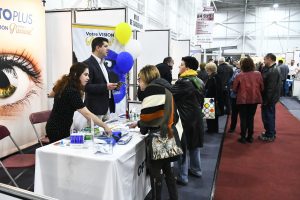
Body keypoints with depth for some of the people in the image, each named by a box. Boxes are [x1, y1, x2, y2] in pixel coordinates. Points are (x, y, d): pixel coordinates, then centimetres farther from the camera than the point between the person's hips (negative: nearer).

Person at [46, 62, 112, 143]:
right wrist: (104, 126, -34)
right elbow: (87, 114, -34)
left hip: (55, 127, 9)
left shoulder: (64, 85, 0)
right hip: (58, 130, -9)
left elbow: (51, 94, 23)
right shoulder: (72, 92, -28)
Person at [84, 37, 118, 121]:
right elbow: (86, 87, -19)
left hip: (107, 106, 8)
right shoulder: (87, 64, -12)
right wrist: (105, 87, -24)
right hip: (95, 108, -8)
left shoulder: (102, 63, 14)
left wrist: (111, 86, 6)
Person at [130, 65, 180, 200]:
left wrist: (142, 128, 3)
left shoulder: (152, 89, -15)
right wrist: (139, 123, 22)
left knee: (155, 173, 7)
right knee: (167, 169, 22)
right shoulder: (164, 88, 13)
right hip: (168, 135, 9)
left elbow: (147, 116, -19)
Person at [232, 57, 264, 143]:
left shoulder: (239, 76, -13)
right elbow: (262, 88, -1)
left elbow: (234, 89, -6)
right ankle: (250, 137, 21)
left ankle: (243, 137, 13)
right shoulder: (258, 74, -7)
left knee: (243, 118, 9)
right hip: (254, 99, 2)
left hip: (242, 100, -2)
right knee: (251, 118, 14)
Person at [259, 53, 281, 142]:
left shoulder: (273, 71, -22)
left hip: (269, 98, -9)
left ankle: (270, 136, 15)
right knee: (269, 116, 19)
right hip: (269, 98, 9)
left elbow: (271, 88, -24)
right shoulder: (270, 69, 9)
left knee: (268, 116, 2)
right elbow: (263, 82, 10)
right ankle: (270, 133, 32)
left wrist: (266, 101, -20)